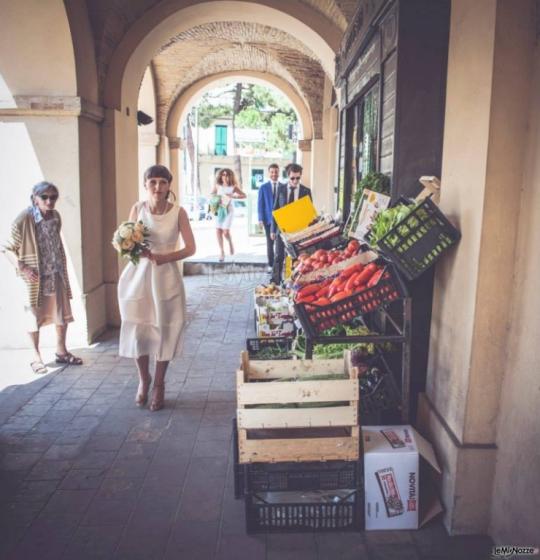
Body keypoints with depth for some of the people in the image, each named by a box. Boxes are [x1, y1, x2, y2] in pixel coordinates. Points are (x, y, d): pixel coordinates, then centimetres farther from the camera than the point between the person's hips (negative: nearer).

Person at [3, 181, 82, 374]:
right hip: (35, 277, -6)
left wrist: (62, 267, 13)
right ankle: (36, 357, 20)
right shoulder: (24, 219, -19)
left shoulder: (56, 216, 0)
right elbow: (7, 249, -13)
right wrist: (22, 268, -22)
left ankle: (61, 351, 29)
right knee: (35, 316, 7)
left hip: (56, 274, 6)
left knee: (63, 313, 13)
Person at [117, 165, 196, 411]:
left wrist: (164, 257, -18)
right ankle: (144, 379, 29)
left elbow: (190, 248, -5)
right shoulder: (137, 209, -1)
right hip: (137, 276, 2)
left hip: (165, 277, -1)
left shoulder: (178, 212, -7)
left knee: (164, 331, 4)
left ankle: (159, 385, 25)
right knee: (137, 330, 4)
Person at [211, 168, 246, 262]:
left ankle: (230, 243, 21)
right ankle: (222, 252, 9)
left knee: (225, 231, -13)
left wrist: (233, 196, -16)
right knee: (218, 231, -2)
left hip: (228, 210, -3)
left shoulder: (233, 187, -5)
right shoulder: (217, 186, 3)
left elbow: (244, 195, -4)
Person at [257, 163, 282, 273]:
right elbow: (260, 204, 2)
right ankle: (271, 265, 11)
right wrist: (261, 219, -6)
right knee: (270, 243, 4)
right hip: (269, 219, 0)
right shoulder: (263, 187, 3)